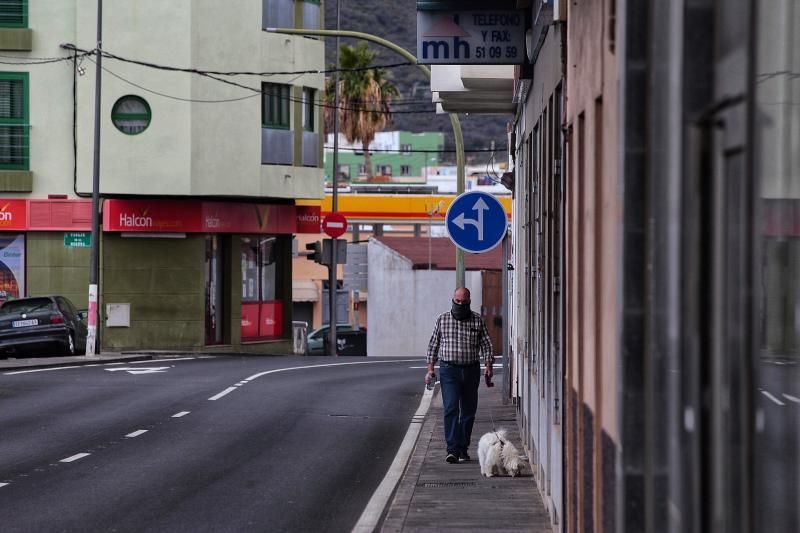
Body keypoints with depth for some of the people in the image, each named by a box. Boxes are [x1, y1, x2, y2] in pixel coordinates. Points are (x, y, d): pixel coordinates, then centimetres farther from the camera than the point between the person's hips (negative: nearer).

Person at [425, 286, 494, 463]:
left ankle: (463, 449, 16)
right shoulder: (442, 319, 5)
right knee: (451, 409, -13)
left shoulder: (477, 320, 6)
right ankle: (453, 449, -19)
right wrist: (430, 368, 2)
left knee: (468, 411, 6)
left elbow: (486, 344, 5)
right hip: (449, 370, -2)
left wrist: (488, 366, -8)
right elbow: (433, 345, 8)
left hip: (471, 370, 2)